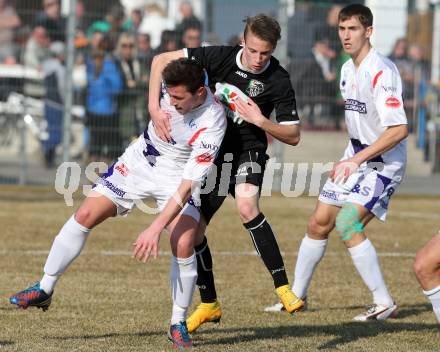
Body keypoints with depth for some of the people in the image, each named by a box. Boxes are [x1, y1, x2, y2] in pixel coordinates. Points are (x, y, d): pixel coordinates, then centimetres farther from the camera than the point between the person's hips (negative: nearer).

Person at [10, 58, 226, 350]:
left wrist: (156, 228, -37)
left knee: (184, 244, -22)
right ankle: (45, 289, 9)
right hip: (139, 161, 4)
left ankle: (178, 324, -2)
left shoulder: (212, 124, -33)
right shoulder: (173, 85, -21)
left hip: (177, 179, -4)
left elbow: (187, 185, -34)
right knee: (85, 215, -5)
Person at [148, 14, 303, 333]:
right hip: (210, 150, 4)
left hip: (248, 152, -4)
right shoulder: (219, 57, -11)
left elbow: (293, 136, -8)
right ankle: (209, 305, 20)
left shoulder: (278, 81, -15)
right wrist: (154, 108, -19)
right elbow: (162, 60, -9)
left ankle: (283, 287, -29)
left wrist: (261, 121, -25)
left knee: (247, 206, -33)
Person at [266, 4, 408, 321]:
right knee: (319, 224, 10)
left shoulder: (381, 72, -22)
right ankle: (297, 295, 26)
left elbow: (399, 129, -29)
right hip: (355, 158, 9)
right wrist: (350, 160, 17)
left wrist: (357, 160, -28)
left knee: (347, 224, -23)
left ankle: (385, 303, -14)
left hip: (383, 163, -9)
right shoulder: (347, 70, 7)